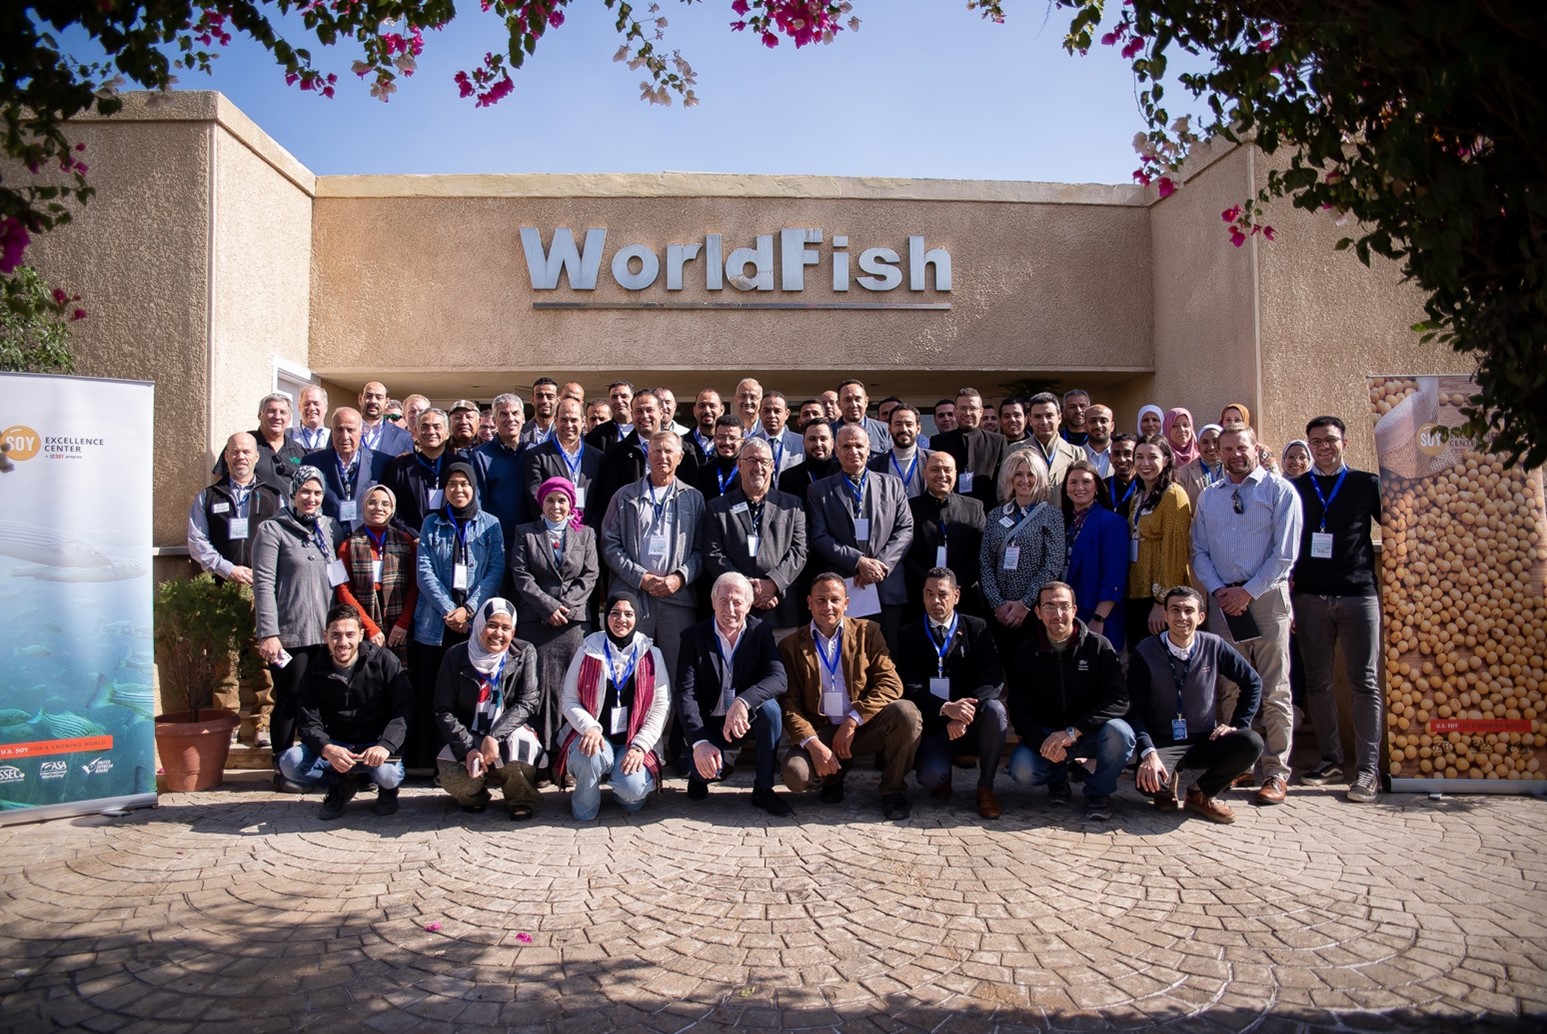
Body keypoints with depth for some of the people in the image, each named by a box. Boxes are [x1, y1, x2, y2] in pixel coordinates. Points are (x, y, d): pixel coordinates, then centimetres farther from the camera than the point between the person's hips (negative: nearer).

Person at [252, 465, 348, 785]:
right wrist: (268, 633, -14)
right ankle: (283, 769, 15)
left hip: (326, 633, 5)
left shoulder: (331, 528, 12)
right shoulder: (272, 530, -2)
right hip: (289, 634, -4)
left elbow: (342, 580, 17)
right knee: (289, 702, 2)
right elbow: (264, 583, -9)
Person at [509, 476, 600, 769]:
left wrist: (567, 605, -7)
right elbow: (521, 575, 2)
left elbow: (591, 575, 6)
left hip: (575, 620, 1)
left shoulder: (585, 534, 15)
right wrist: (548, 606, -8)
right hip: (536, 620, 0)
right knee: (541, 685, -5)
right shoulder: (525, 533, 12)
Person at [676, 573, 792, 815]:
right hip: (708, 723, -1)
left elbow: (778, 678, -22)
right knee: (708, 768, -29)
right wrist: (699, 742, -33)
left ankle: (763, 788, -13)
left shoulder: (761, 632, -6)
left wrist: (743, 702, -42)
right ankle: (701, 773, 12)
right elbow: (685, 693, -18)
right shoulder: (694, 636, -9)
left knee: (770, 707, -30)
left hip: (747, 721, 1)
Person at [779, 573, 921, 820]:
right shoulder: (791, 646, 4)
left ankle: (893, 789, -4)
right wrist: (813, 743, -19)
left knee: (907, 712, -30)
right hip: (820, 732, 0)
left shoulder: (867, 632, 4)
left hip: (865, 727, 0)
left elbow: (891, 683, -6)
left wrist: (852, 721, -17)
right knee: (796, 775, -30)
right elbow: (789, 703, -2)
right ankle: (835, 773, 9)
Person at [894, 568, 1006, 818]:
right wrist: (946, 708, -27)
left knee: (994, 709, -32)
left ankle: (986, 787, -10)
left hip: (971, 724, 1)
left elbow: (994, 676, -11)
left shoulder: (976, 628, 2)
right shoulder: (910, 635, 2)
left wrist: (965, 713, -28)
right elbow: (910, 687, -8)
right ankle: (942, 773, 12)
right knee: (930, 777, -28)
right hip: (933, 725, -1)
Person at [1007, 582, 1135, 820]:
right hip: (1045, 734, 1)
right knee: (1022, 770, -28)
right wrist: (1042, 742, -24)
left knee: (1119, 733, -33)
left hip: (1089, 734, -1)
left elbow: (1118, 700, -18)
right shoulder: (1027, 653, -2)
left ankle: (1099, 791, -4)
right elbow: (1018, 707, -5)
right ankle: (1058, 777, 10)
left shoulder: (1098, 646, -8)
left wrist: (1073, 732, -27)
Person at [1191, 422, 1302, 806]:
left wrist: (1248, 592, -10)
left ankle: (1276, 773, 3)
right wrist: (1218, 590, -4)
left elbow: (1285, 552, -6)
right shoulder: (1208, 496, 14)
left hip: (1267, 597, -4)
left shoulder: (1280, 491, 0)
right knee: (1228, 688, 6)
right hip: (1222, 599, 4)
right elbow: (1199, 551, 12)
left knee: (1274, 690, -2)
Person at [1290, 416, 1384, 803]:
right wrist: (1284, 597, 3)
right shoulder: (1295, 489, 10)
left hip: (1358, 594, -2)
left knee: (1364, 682, -3)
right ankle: (1330, 759, 15)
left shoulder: (1367, 484, 7)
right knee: (1317, 681, 5)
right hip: (1310, 597, 2)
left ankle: (1368, 768, 0)